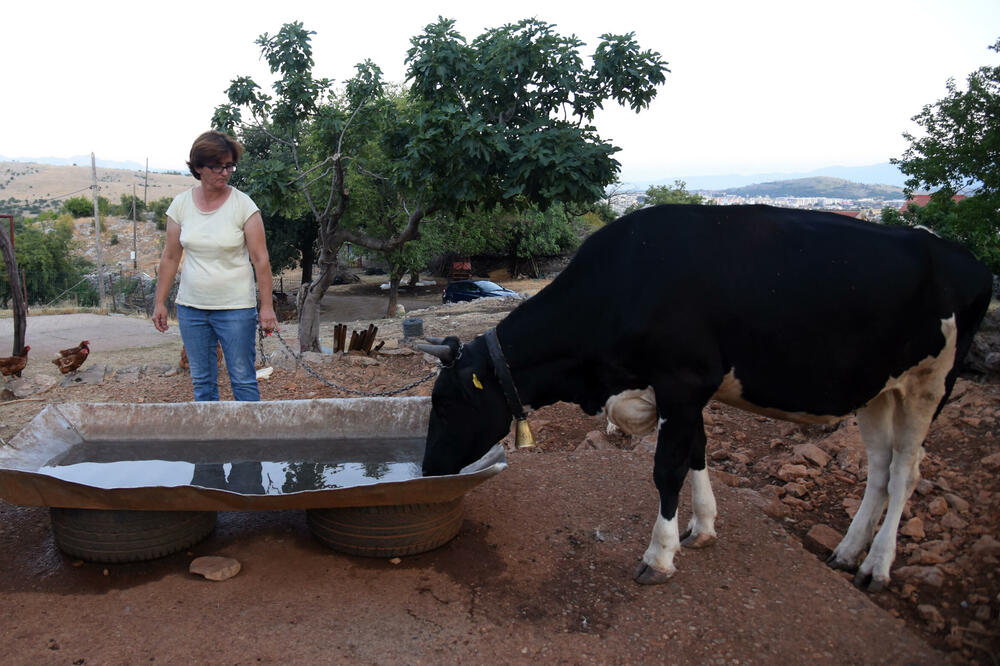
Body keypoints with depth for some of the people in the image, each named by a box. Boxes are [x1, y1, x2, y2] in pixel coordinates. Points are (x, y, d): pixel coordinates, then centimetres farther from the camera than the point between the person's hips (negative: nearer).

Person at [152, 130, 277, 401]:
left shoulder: (243, 205, -8)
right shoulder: (180, 204, 2)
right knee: (201, 381, 11)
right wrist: (160, 303, 9)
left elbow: (260, 259, -7)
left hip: (235, 307, -4)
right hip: (191, 307, 4)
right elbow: (170, 258, 9)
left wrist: (266, 306, -10)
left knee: (243, 379, -1)